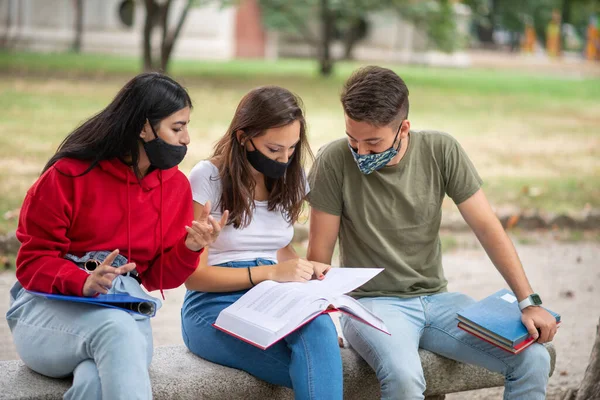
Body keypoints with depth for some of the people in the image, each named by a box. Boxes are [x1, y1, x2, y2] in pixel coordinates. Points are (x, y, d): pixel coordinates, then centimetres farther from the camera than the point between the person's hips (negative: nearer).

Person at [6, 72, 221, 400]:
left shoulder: (176, 185, 8)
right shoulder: (70, 175, -6)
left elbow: (158, 276, 11)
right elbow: (32, 263, -5)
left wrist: (190, 248, -10)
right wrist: (85, 283, -24)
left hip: (124, 311, 3)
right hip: (49, 306, -2)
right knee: (116, 329, -38)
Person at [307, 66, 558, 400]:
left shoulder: (441, 151, -5)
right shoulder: (335, 162, -12)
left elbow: (487, 227, -3)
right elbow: (319, 255, -6)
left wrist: (528, 302, -7)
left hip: (436, 298, 4)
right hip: (372, 302, -3)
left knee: (534, 360, -15)